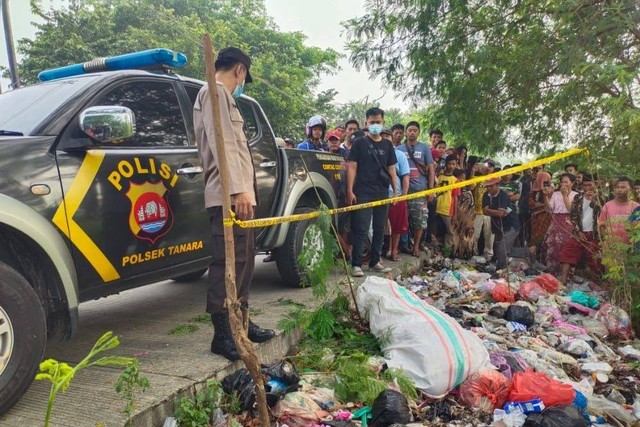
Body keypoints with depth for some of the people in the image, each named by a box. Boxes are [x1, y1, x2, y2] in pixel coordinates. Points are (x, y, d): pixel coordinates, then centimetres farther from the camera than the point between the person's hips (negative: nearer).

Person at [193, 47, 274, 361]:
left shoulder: (222, 96, 28)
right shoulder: (215, 92, -3)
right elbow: (222, 144, -16)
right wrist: (238, 189, -23)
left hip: (238, 195, 11)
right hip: (229, 196, -11)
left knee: (243, 262, 14)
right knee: (227, 264, -10)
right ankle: (223, 335, -5)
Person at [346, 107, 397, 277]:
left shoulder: (387, 144, 13)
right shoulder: (359, 143, 2)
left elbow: (391, 168, 15)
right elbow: (352, 167, -3)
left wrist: (395, 191, 9)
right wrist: (350, 190, -12)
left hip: (382, 193, 5)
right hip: (363, 193, -4)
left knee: (379, 229, 10)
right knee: (361, 229, -6)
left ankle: (375, 262, 21)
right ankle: (356, 265, -3)